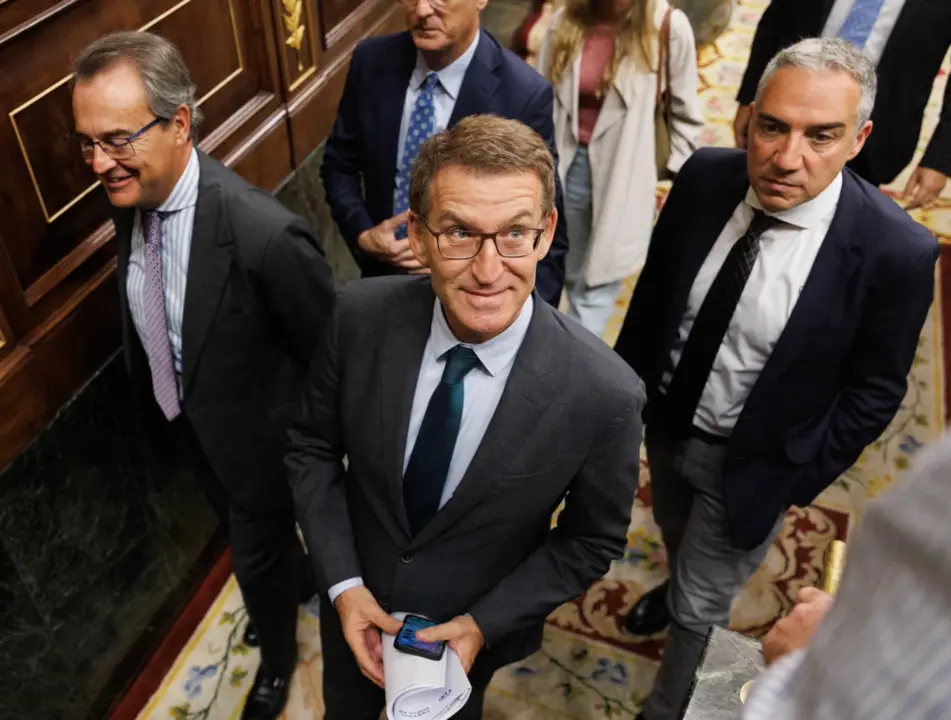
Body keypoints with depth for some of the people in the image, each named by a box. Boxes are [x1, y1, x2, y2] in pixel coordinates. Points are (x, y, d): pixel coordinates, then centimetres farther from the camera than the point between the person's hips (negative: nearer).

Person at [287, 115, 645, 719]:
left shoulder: (603, 394, -32)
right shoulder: (361, 317, -25)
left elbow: (593, 541, -13)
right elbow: (314, 448, -9)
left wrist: (485, 623, -17)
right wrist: (344, 585, -15)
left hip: (474, 626, -1)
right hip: (355, 602, 2)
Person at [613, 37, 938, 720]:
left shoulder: (895, 251, -28)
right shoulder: (705, 177, -18)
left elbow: (873, 392, -15)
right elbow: (653, 289, -3)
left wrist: (798, 481, -10)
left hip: (750, 462, -4)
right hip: (667, 420, 5)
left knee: (700, 609, 13)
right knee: (676, 535, 33)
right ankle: (682, 587, 68)